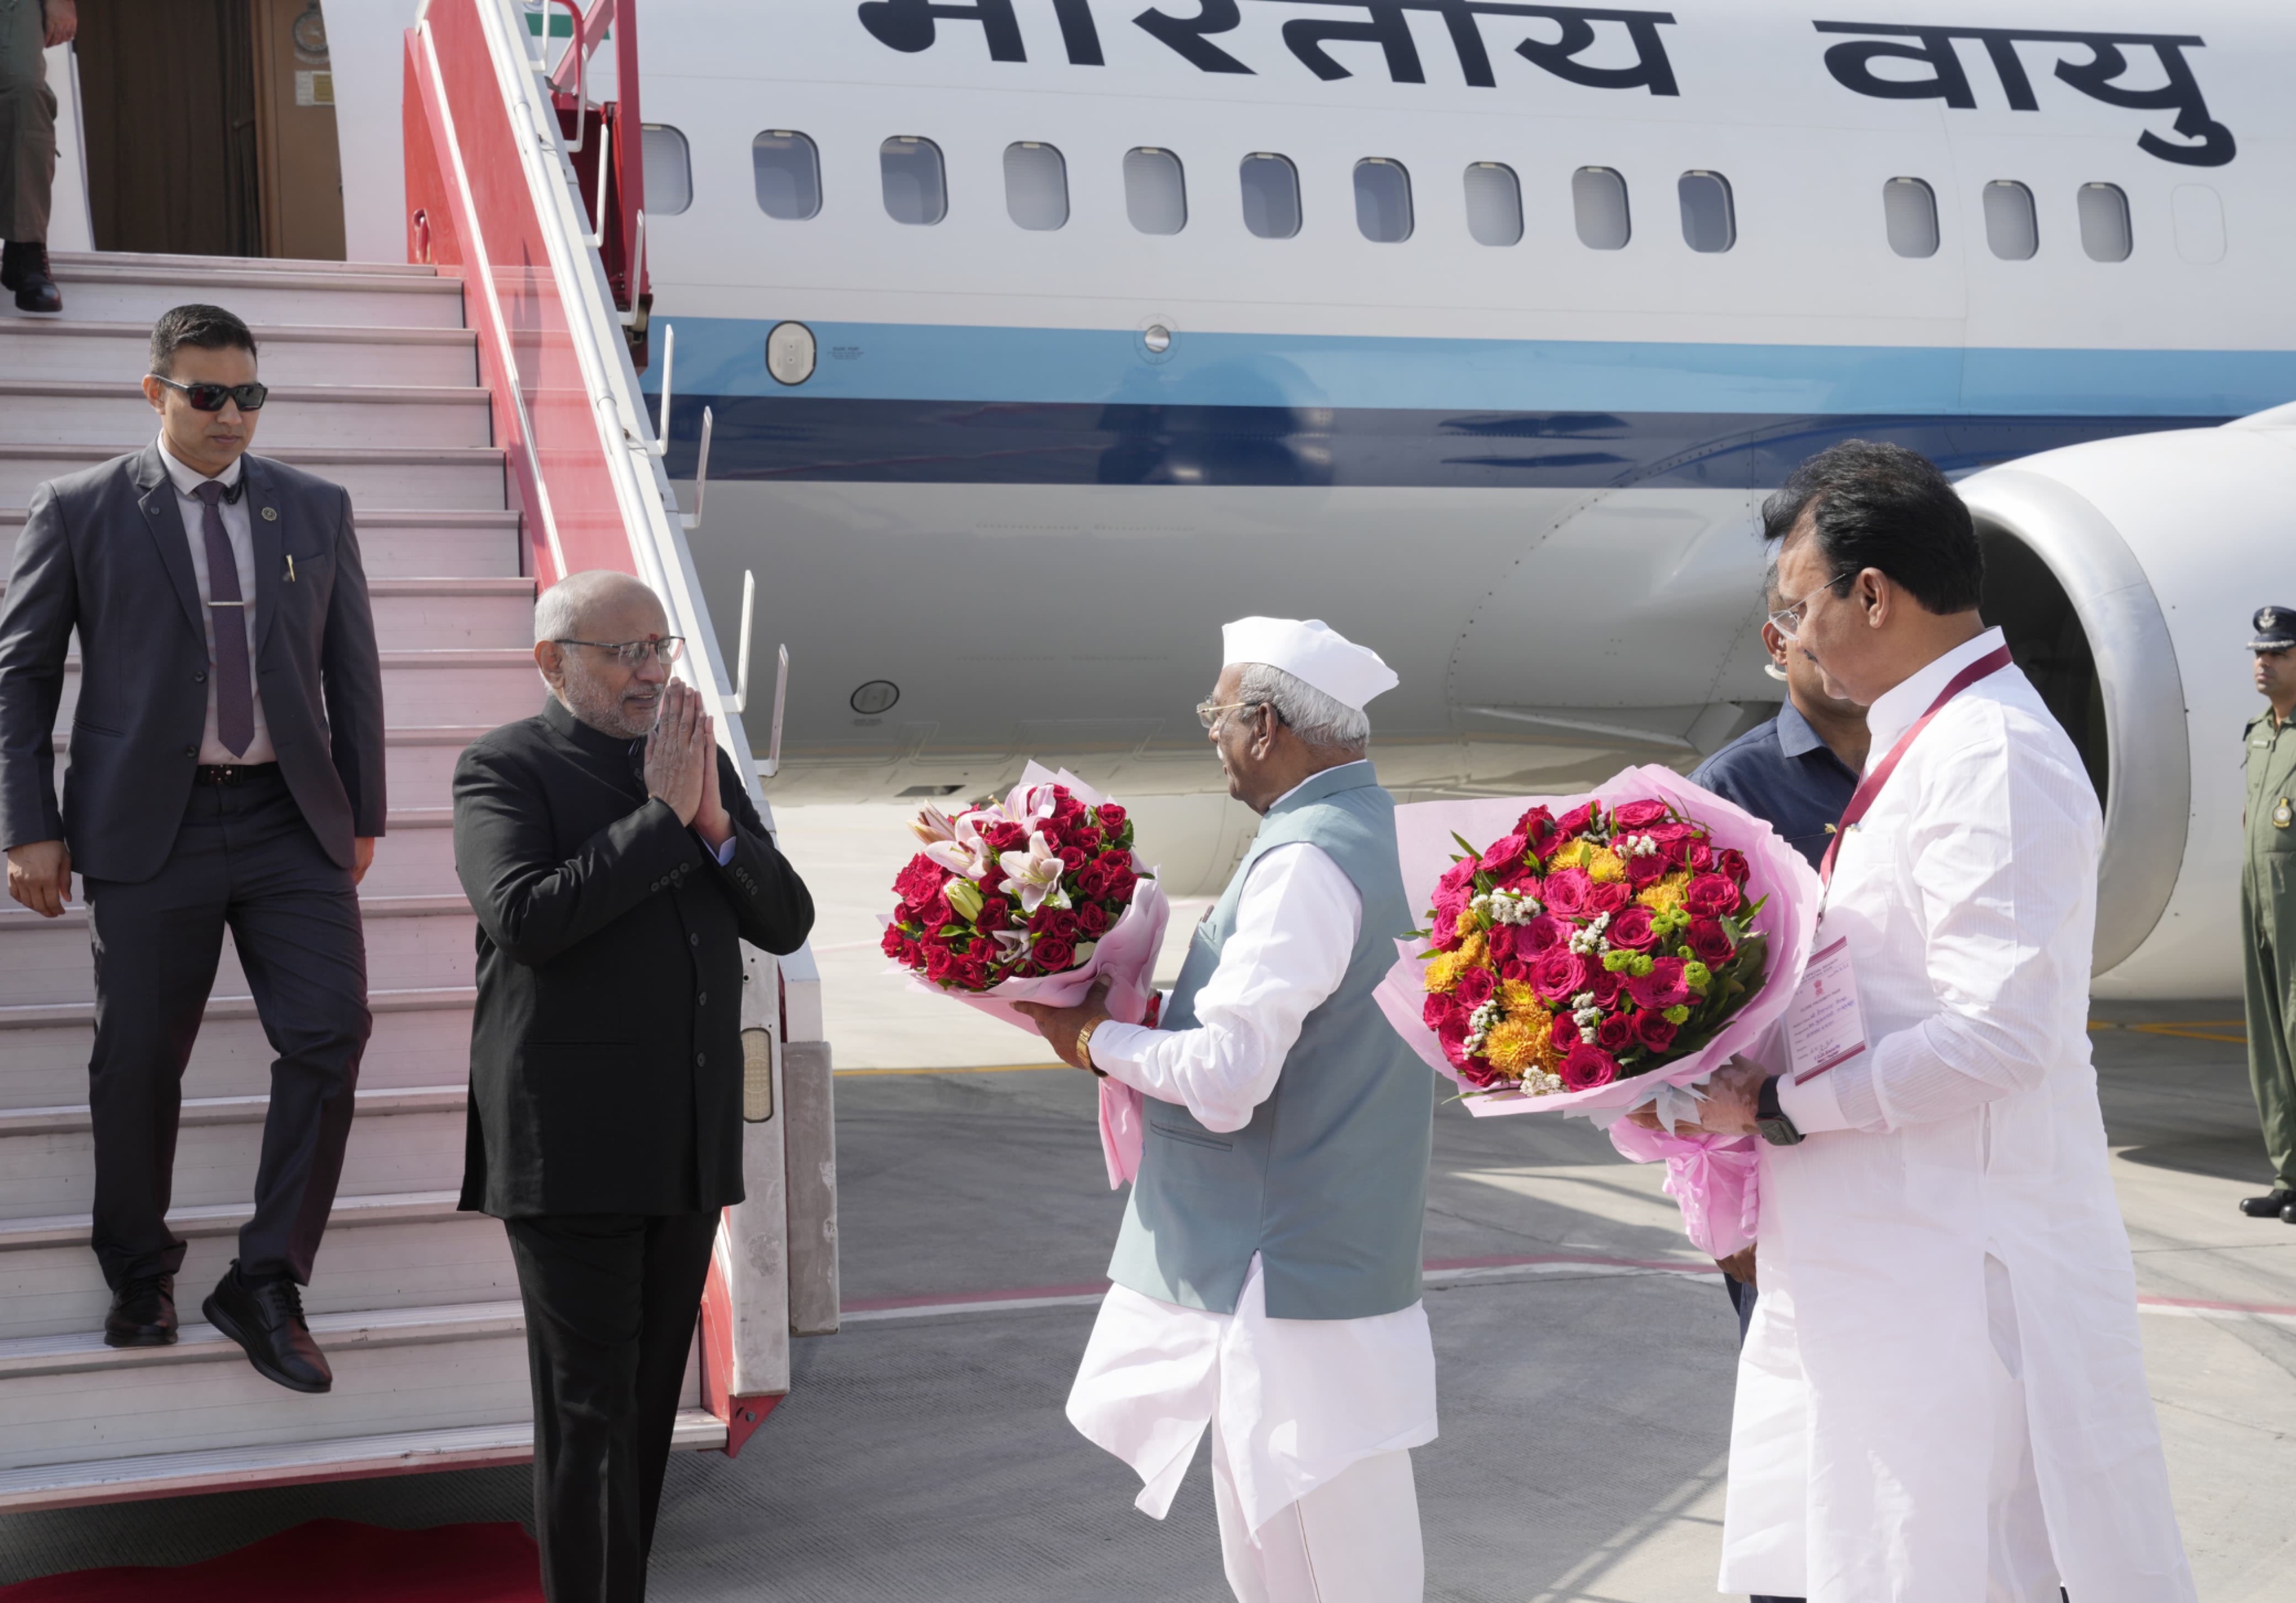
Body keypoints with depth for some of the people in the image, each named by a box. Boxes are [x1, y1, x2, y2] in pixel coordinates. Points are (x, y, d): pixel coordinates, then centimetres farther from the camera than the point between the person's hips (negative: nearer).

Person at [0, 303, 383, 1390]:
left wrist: (362, 812, 11)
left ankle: (265, 1286, 5)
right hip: (152, 825, -2)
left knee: (329, 1037, -6)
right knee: (138, 1061, 5)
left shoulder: (315, 509, 9)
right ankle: (139, 1279, 27)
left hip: (292, 821, 2)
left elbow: (353, 668, 13)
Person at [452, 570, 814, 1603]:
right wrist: (660, 816, -19)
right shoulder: (504, 770, -5)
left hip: (689, 1147, 6)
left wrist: (716, 823, -10)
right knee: (589, 1412, -4)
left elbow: (785, 923, 7)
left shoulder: (702, 762, 12)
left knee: (647, 1405, 12)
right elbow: (524, 918, -22)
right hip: (570, 1149, -6)